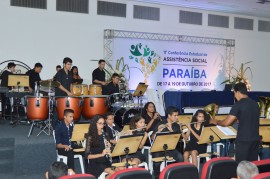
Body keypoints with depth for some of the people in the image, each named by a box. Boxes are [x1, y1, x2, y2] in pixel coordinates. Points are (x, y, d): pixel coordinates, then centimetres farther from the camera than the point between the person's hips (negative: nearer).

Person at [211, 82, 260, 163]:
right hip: (255, 139, 6)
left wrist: (216, 122, 5)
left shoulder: (238, 105, -12)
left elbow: (227, 123, -14)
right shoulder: (255, 104, 9)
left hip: (243, 140, -6)